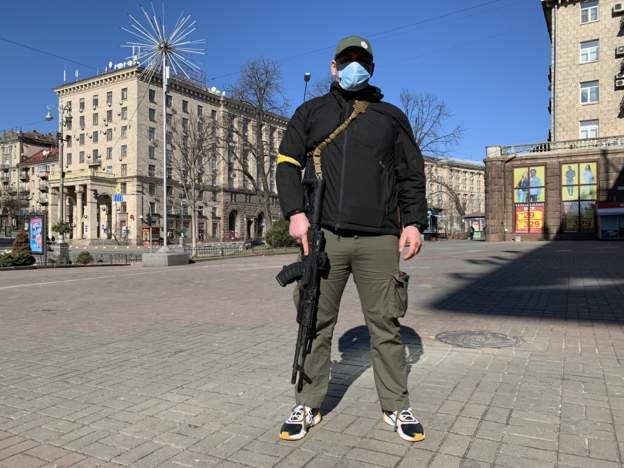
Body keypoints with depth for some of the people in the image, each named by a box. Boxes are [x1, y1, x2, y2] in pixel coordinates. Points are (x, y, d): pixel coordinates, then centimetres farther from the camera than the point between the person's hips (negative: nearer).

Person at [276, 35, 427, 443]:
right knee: (316, 324, 4)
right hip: (323, 235, 0)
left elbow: (412, 175, 14)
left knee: (385, 324, 4)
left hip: (379, 239, 1)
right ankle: (307, 406, 17)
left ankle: (397, 407, 18)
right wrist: (295, 212, -6)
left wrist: (414, 221, 0)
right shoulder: (311, 112, 17)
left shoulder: (391, 116, 18)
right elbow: (287, 163, 9)